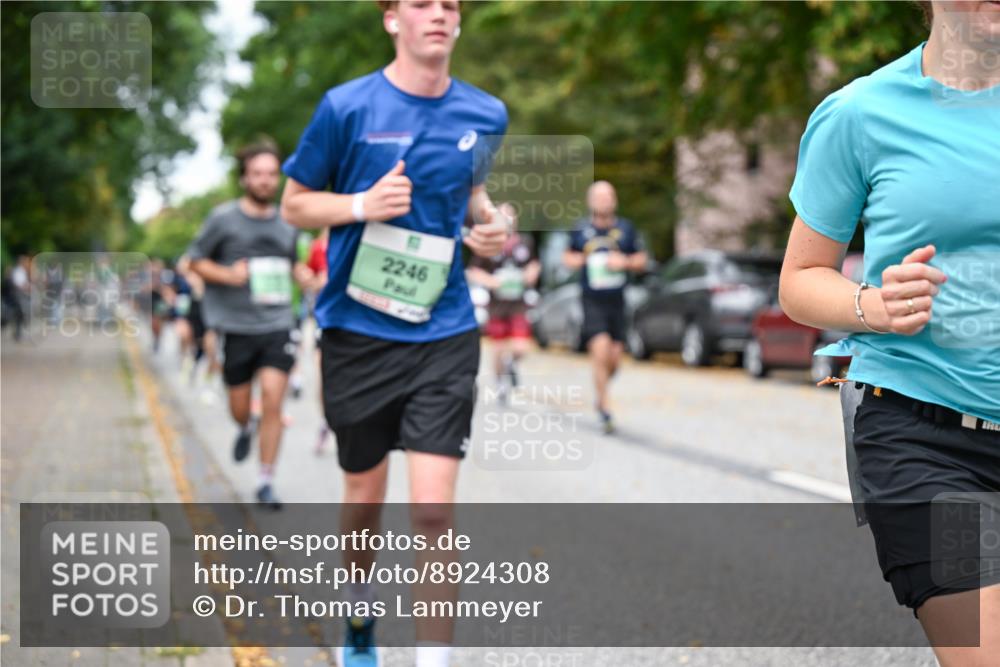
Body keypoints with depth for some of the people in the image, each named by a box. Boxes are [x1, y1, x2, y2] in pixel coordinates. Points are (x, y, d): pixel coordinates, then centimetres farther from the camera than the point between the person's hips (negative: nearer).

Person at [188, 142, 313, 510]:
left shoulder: (286, 223, 9)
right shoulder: (223, 218, -1)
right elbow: (195, 260, 4)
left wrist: (310, 279, 6)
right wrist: (227, 275, -13)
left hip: (277, 325, 1)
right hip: (236, 326, -1)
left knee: (272, 399, -11)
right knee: (239, 406, 8)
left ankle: (266, 482, -1)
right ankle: (245, 429, 47)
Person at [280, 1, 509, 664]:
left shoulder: (486, 115, 3)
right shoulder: (347, 106, -6)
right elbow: (295, 204, 2)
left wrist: (493, 224, 2)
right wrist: (362, 204, -16)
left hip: (444, 334, 1)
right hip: (358, 330, -1)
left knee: (434, 510, -10)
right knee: (365, 497, 14)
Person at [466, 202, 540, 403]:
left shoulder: (526, 242, 4)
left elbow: (534, 263, 22)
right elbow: (472, 272, -2)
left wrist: (533, 271, 0)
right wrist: (490, 281, -18)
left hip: (519, 305, 1)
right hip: (497, 305, -1)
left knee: (520, 348, -11)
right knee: (499, 349, 9)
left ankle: (511, 362, 26)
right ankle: (501, 383, 34)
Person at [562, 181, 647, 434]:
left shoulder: (625, 228, 5)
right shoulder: (581, 230, 2)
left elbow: (641, 259, 12)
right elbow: (568, 254, 17)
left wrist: (625, 261, -8)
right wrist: (573, 260, -5)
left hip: (617, 301, 2)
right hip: (592, 301, -2)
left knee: (614, 357, 1)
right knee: (600, 349, -17)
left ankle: (601, 392, 32)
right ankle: (605, 408, -6)